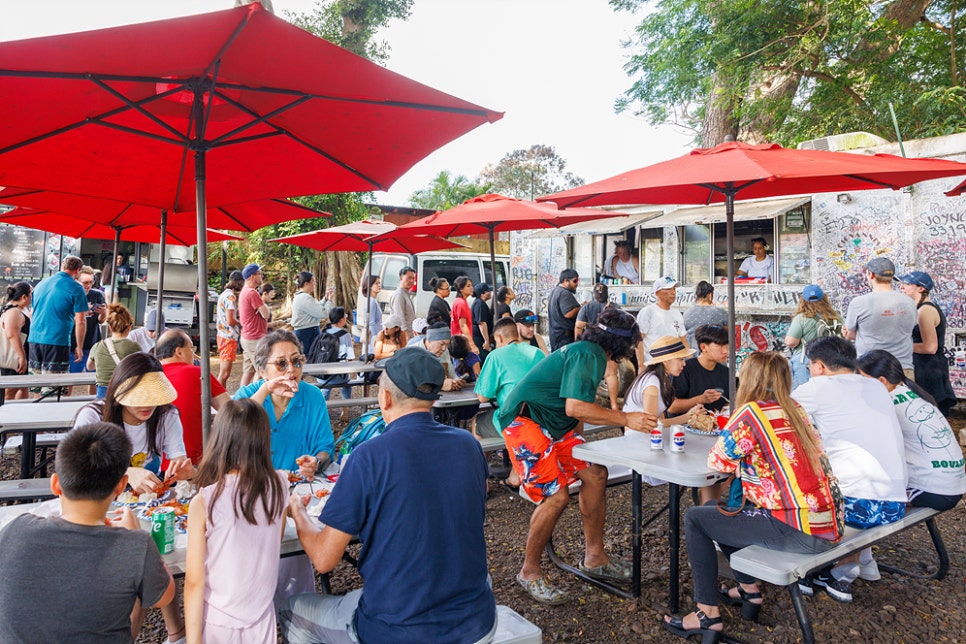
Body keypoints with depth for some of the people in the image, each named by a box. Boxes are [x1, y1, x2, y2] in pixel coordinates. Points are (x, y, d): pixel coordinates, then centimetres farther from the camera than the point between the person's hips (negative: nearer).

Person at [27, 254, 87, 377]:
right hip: (57, 342, -6)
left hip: (34, 339, 6)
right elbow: (80, 322, -8)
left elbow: (32, 315, 24)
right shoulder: (76, 288, -6)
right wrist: (79, 347, 0)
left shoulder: (41, 284, 14)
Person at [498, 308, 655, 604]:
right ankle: (529, 572, 3)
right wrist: (625, 418, -21)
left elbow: (582, 410, 14)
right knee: (556, 494, -15)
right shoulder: (587, 354, -18)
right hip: (525, 421, -10)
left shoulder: (591, 354, 13)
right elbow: (575, 408, -28)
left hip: (553, 425, 10)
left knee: (595, 473, 4)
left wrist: (630, 420, 16)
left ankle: (594, 557, 16)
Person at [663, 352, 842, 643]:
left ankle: (708, 615, 8)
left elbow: (718, 461, -5)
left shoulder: (751, 413, -14)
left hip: (801, 531, -8)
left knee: (695, 519, 4)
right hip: (828, 522, 8)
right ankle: (749, 591, 32)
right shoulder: (795, 410, 11)